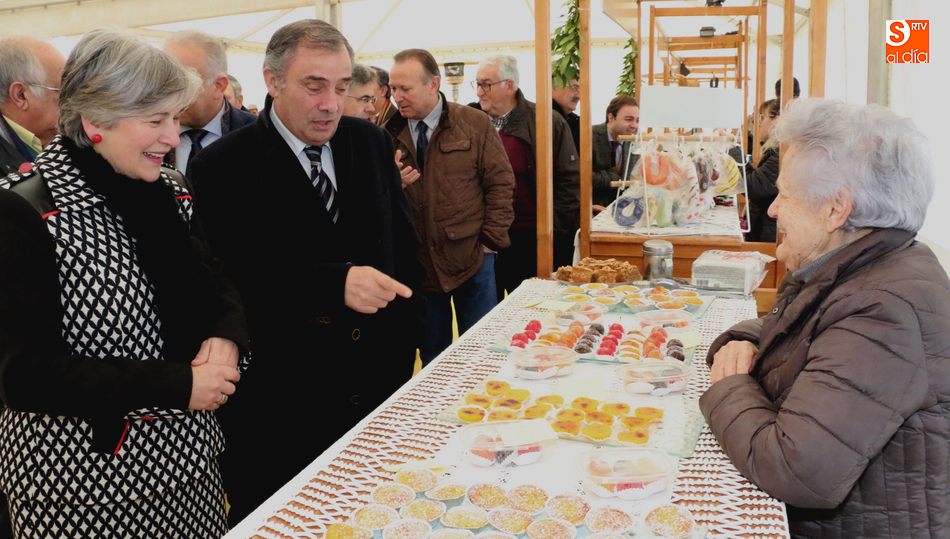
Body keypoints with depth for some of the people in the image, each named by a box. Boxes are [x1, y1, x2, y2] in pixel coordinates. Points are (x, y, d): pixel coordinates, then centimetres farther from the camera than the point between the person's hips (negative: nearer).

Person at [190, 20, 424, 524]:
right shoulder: (223, 166, -10)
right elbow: (234, 280, -17)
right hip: (277, 403, -4)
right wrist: (334, 284, -30)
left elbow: (403, 240, 10)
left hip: (376, 381, 5)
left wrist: (406, 331, 5)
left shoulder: (371, 142, 5)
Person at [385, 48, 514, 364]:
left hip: (471, 258, -2)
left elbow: (500, 182, -2)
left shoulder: (474, 124, -3)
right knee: (432, 356, 14)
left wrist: (491, 240, -8)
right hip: (417, 263, 2)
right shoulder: (390, 133, 3)